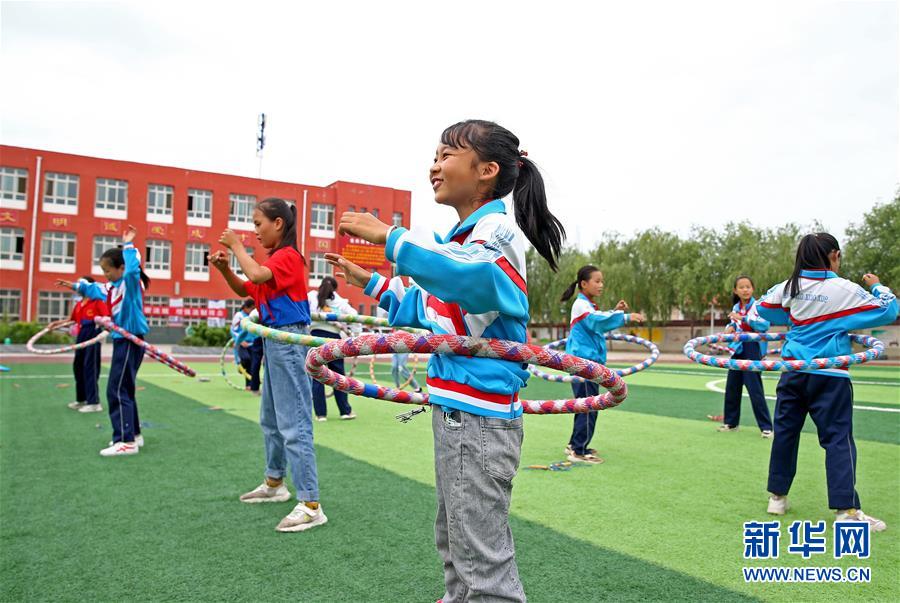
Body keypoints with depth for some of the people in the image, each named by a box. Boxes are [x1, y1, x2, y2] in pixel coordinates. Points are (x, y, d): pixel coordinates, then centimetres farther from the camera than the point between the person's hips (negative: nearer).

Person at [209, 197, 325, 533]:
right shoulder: (273, 260, 16)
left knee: (293, 423, -12)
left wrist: (236, 246, -14)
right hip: (273, 341, 10)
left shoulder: (287, 256, -12)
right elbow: (244, 290, 21)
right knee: (270, 419, 21)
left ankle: (310, 505, -9)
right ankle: (275, 483, 36)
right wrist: (224, 268, 5)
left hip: (288, 341, -10)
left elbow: (256, 275, -29)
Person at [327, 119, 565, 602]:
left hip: (480, 416, -10)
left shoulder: (497, 229, -14)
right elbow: (424, 309, 28)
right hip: (454, 409, 10)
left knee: (484, 561, 0)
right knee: (454, 543, 26)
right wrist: (368, 281, 28)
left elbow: (466, 275, -39)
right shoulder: (463, 238, 16)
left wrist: (390, 235, -34)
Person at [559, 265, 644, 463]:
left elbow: (598, 324, 29)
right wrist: (625, 317, -41)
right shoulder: (581, 304, -14)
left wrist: (615, 311, 14)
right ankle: (579, 451, -1)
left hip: (590, 361, 10)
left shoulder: (588, 305, 17)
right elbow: (598, 320, -31)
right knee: (589, 407, -7)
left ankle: (575, 445, 25)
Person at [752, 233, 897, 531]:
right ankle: (846, 509, -3)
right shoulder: (844, 289, -9)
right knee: (838, 439, -1)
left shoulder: (789, 287, 4)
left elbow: (759, 310, 16)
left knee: (785, 431, 12)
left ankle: (777, 496, 21)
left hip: (793, 370, 5)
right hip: (829, 375, -4)